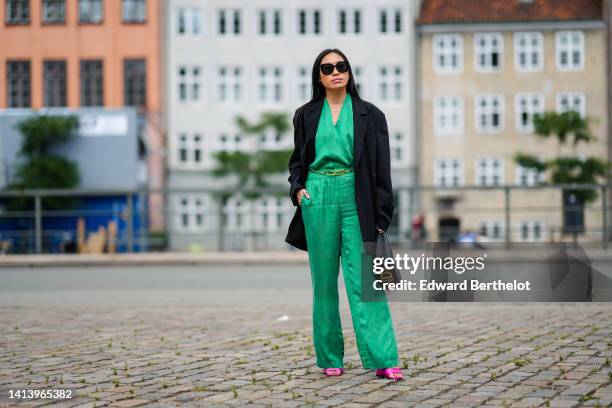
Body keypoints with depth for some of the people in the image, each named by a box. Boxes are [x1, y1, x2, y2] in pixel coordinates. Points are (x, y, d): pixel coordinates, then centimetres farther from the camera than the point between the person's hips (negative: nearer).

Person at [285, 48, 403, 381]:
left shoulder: (369, 115, 5)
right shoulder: (306, 115, 11)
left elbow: (381, 167, 3)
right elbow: (297, 160, 20)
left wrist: (381, 216, -3)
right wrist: (298, 188, -1)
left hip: (356, 199, -2)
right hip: (318, 199, 2)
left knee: (364, 280, -9)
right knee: (324, 281, 4)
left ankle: (382, 360, -14)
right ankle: (330, 359, 12)